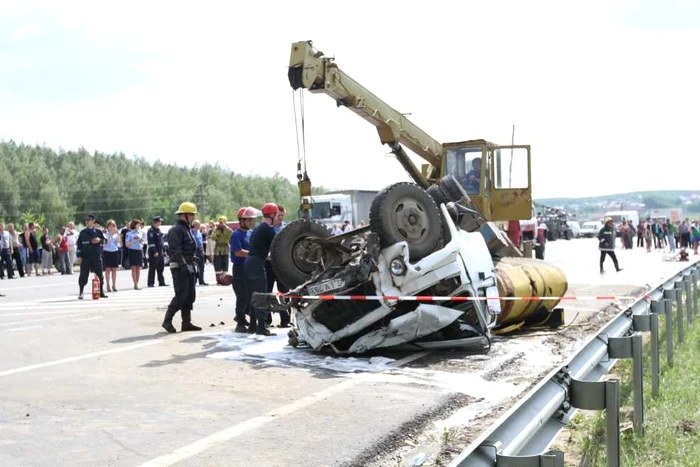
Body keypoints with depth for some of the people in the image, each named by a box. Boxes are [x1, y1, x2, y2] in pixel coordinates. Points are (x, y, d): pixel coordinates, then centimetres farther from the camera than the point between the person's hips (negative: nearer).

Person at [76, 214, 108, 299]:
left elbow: (104, 241, 14)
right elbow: (78, 244, 5)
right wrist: (79, 256, -2)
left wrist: (100, 240, -8)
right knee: (83, 275, -1)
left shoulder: (98, 232, 8)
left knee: (99, 274, 3)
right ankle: (81, 293, 7)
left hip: (96, 256, 1)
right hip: (85, 257, -1)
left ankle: (101, 292, 14)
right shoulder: (82, 232, 6)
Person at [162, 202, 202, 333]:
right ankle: (167, 320, 1)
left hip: (189, 268, 10)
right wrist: (184, 265, -26)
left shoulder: (188, 229, 19)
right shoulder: (176, 230, -12)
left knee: (190, 296, 9)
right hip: (180, 268, -10)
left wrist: (193, 266, 21)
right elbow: (175, 250, -21)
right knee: (181, 296, -9)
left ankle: (186, 322, 14)